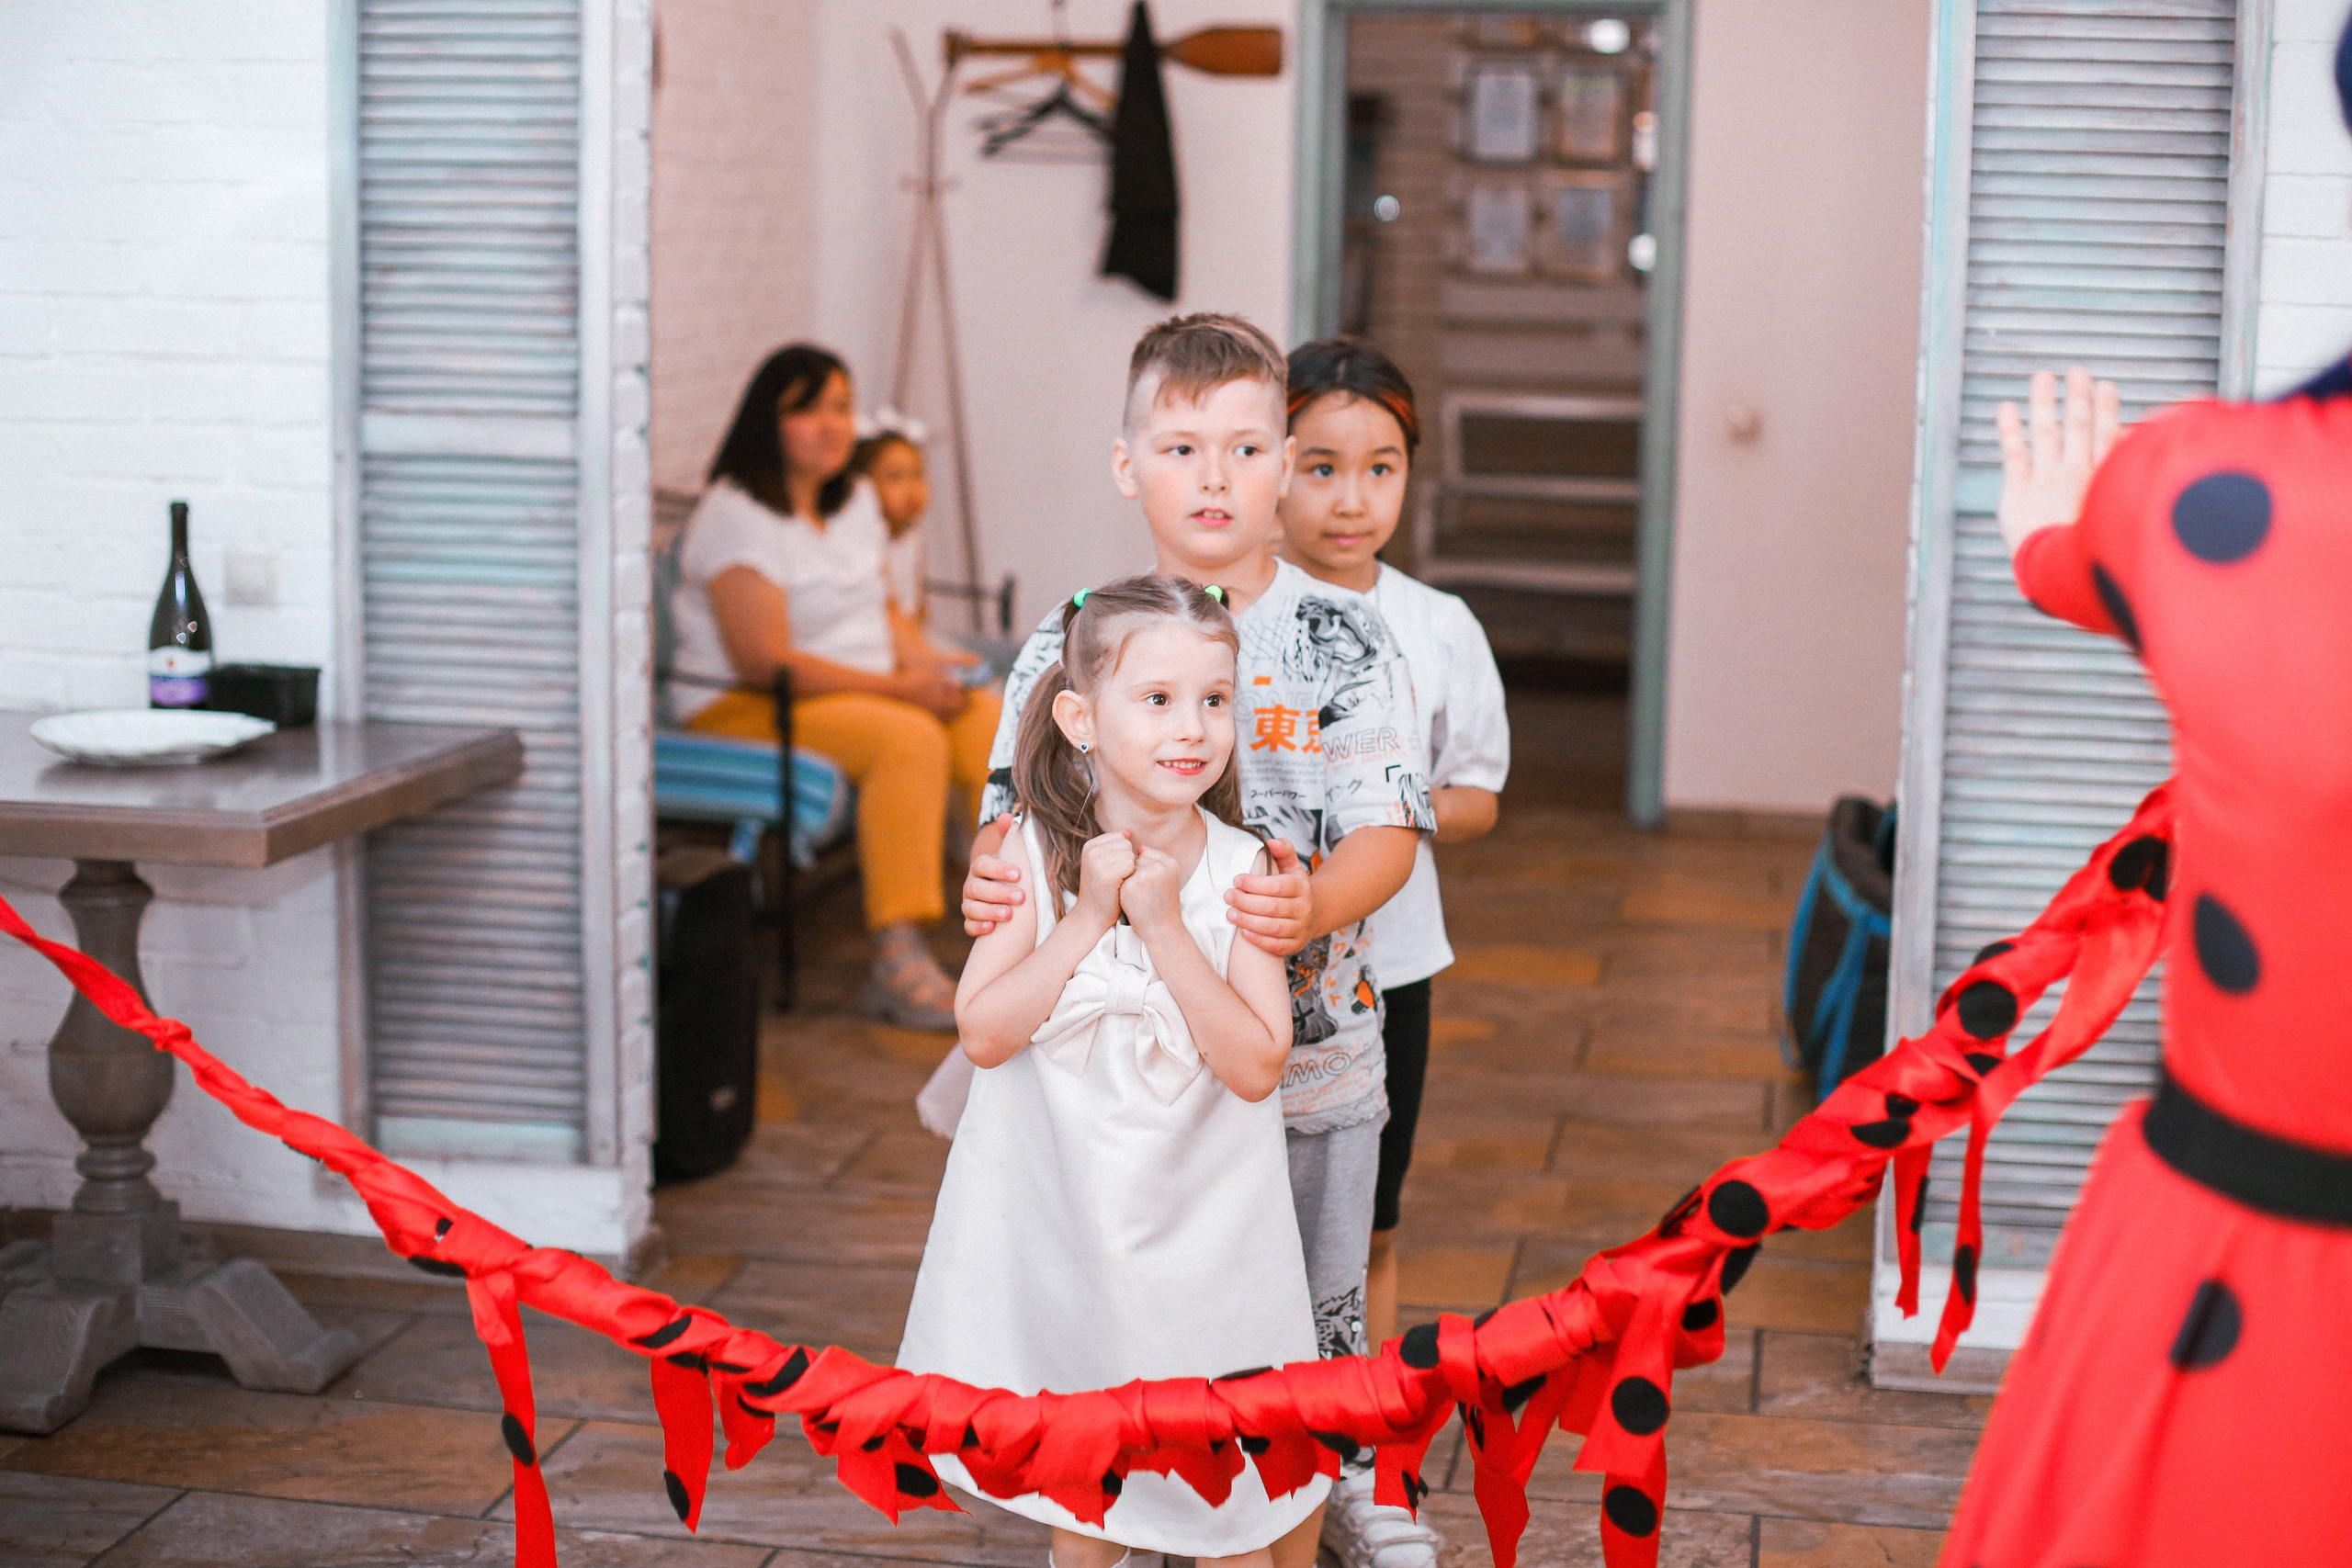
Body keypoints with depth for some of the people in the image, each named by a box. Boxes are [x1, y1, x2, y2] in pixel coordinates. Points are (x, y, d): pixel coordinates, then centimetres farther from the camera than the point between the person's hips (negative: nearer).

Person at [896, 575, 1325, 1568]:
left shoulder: (1241, 870, -12)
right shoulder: (1032, 855, -10)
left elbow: (1257, 1067, -17)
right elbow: (983, 1033, -14)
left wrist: (1164, 925, -24)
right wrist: (1088, 916, -21)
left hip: (1200, 1217, -1)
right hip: (1059, 1209, 1)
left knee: (1227, 1484, 8)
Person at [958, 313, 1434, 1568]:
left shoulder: (1343, 642, -4)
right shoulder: (1069, 645, 1)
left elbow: (1386, 833, -9)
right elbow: (1018, 810, 4)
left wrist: (1310, 909, -30)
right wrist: (990, 882, -19)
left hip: (1304, 1058, -1)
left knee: (1295, 1335, 11)